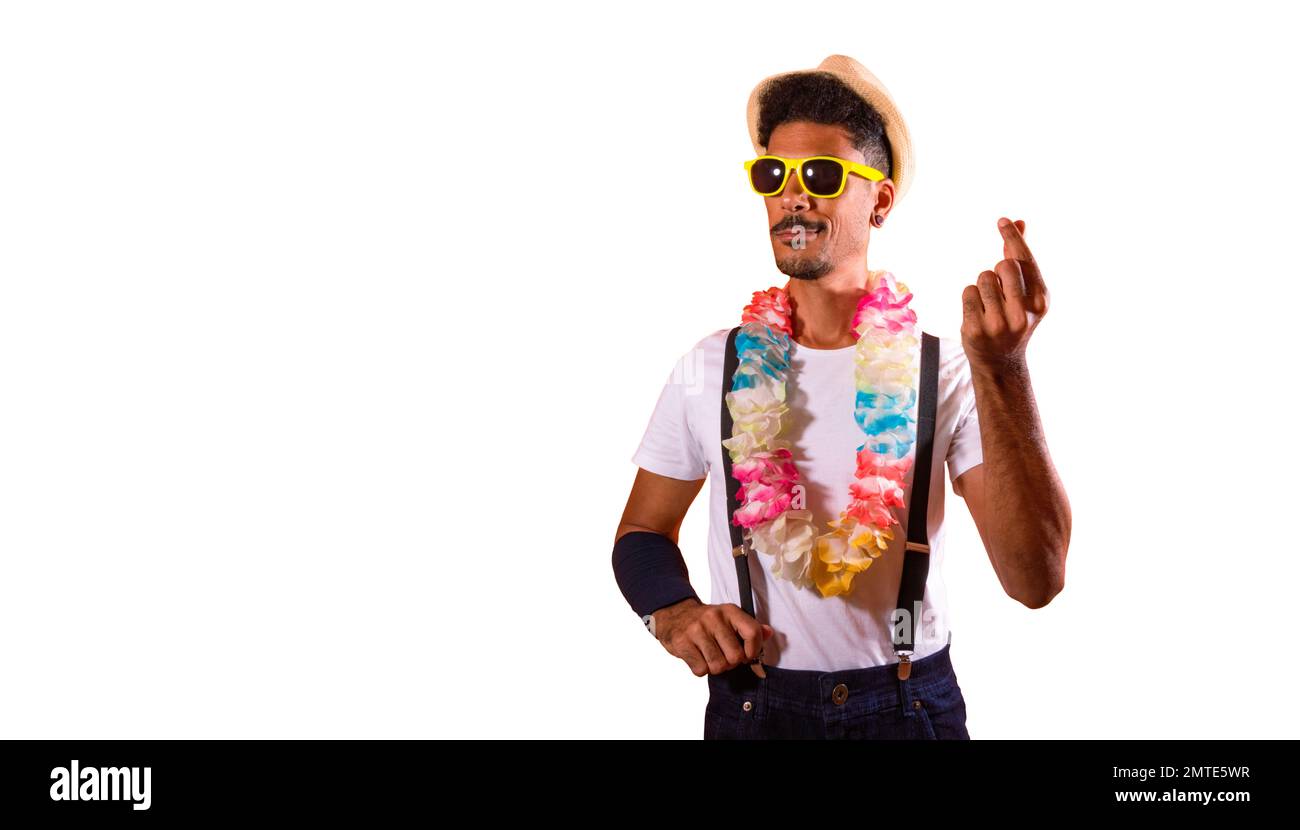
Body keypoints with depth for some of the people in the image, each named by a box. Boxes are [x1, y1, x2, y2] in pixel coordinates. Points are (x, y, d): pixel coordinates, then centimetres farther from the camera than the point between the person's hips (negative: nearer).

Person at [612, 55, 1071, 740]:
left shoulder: (945, 372, -10)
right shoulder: (711, 369, -3)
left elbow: (1036, 579, -20)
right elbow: (643, 531, 8)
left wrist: (1002, 367, -28)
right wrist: (673, 615, -14)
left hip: (911, 707, -1)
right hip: (752, 708, 2)